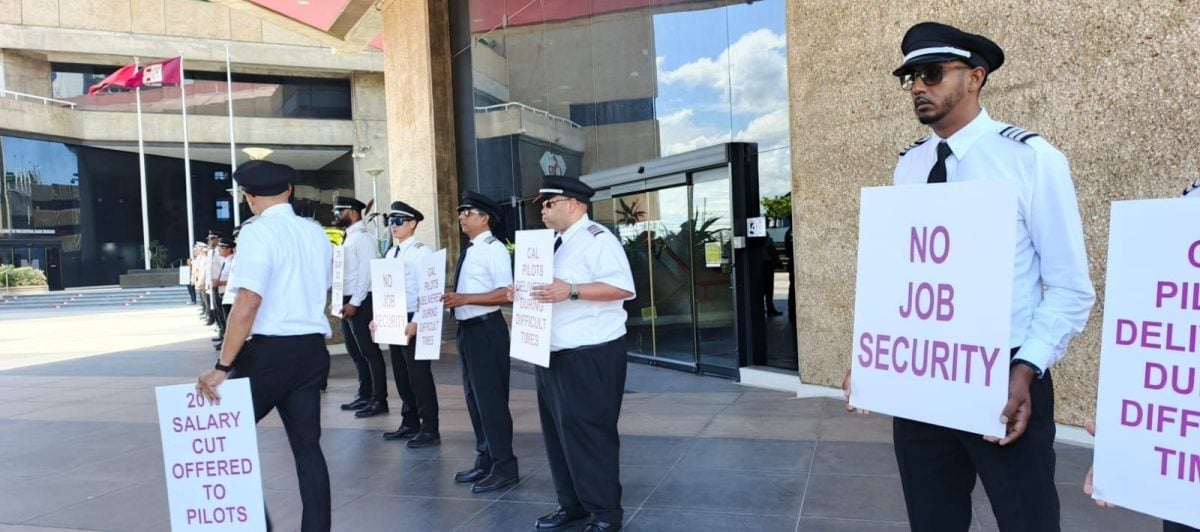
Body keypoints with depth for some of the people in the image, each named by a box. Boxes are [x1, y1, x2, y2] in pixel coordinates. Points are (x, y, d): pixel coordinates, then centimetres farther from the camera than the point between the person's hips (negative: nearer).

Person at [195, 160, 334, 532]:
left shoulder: (259, 232, -10)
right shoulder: (316, 233, 11)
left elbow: (248, 305, -19)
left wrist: (222, 367, -16)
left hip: (270, 351, -7)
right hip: (312, 350, 7)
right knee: (307, 444, 11)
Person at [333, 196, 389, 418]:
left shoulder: (362, 236, -12)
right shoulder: (349, 237, 17)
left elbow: (366, 271, -19)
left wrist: (354, 302, -20)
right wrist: (341, 300, 15)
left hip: (360, 302, -10)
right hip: (347, 301, 10)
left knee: (369, 351, -5)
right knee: (355, 352, 15)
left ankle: (379, 400, 1)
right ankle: (364, 395, 24)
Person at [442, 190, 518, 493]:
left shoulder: (494, 249, -12)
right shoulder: (469, 252, 14)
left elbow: (506, 293, -21)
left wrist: (464, 299, -24)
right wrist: (452, 300, 7)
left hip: (486, 329, -10)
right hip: (467, 329, 10)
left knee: (491, 397, -4)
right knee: (474, 397, 15)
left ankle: (504, 466, 6)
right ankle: (485, 460, 27)